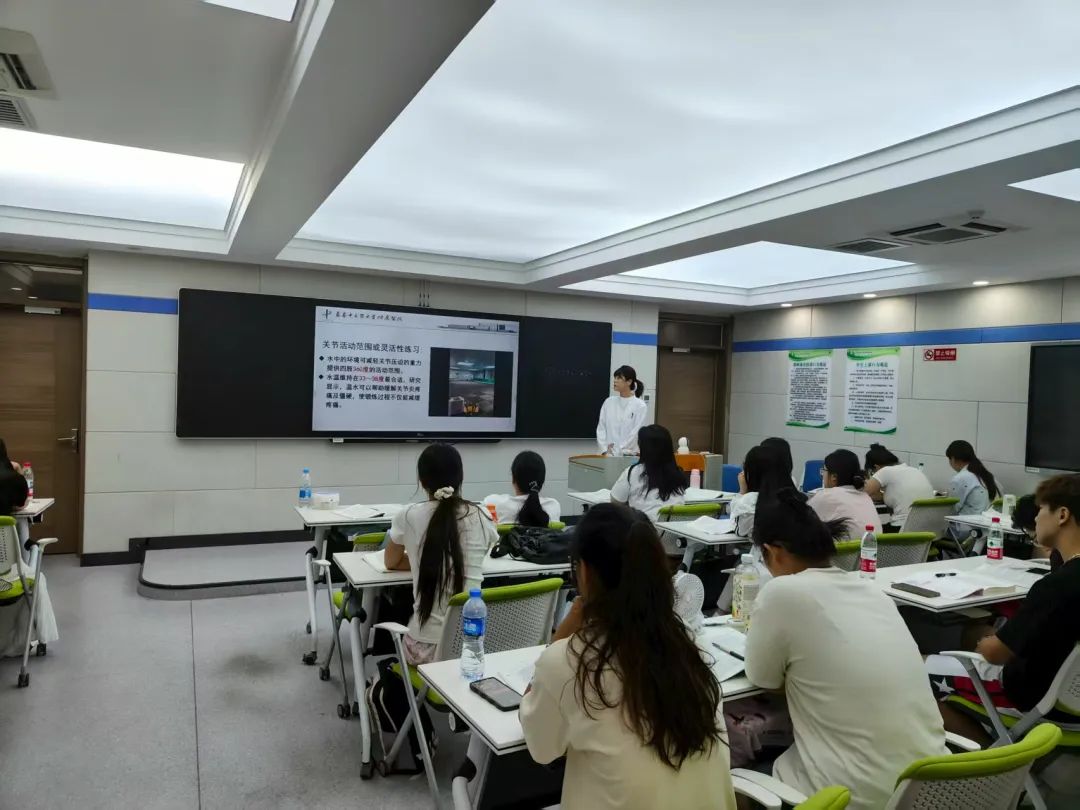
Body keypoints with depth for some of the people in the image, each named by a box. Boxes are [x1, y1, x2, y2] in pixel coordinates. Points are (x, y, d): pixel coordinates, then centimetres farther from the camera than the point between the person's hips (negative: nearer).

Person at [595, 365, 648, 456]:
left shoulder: (640, 405, -5)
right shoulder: (609, 402, 6)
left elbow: (636, 433, -10)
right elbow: (601, 428, 5)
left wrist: (617, 451, -15)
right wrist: (605, 451, -7)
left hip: (628, 455, -3)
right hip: (608, 454, 3)